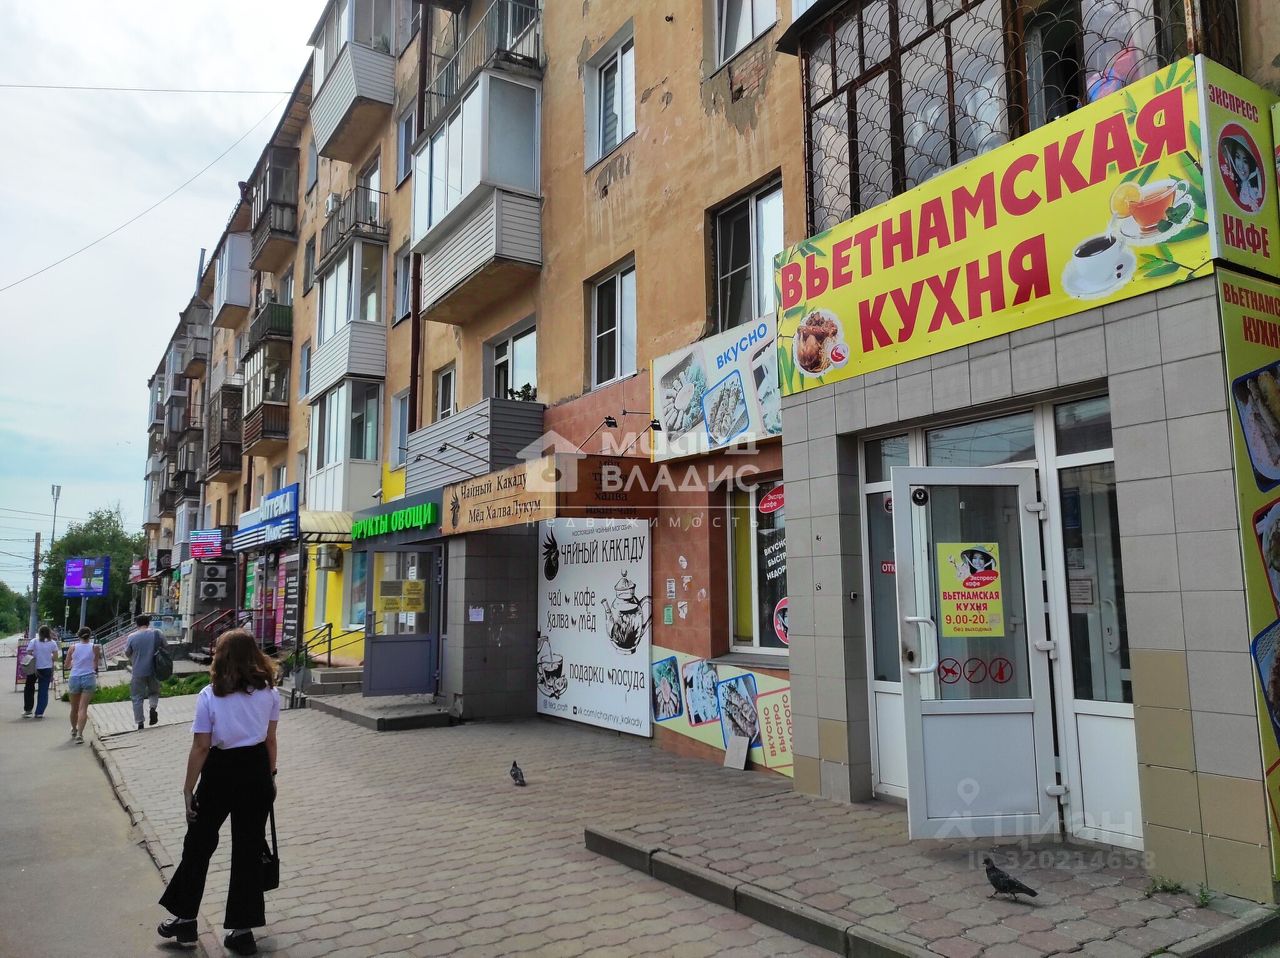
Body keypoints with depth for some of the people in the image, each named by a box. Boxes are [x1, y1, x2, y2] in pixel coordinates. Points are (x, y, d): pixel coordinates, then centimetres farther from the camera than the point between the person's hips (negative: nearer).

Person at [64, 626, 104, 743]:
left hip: (74, 678, 2)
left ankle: (74, 731, 36)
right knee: (83, 708, -5)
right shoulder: (95, 647, -2)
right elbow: (96, 665, 3)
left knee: (74, 708, 17)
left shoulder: (73, 648, 2)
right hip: (89, 678, -2)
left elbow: (66, 665, 10)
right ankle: (80, 734, -16)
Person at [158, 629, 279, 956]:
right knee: (248, 849, 10)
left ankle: (185, 919, 29)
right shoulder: (269, 692, -3)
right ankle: (242, 930, 18)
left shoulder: (209, 696, -11)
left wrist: (189, 788, -3)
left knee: (199, 845, 18)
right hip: (256, 772, 3)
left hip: (221, 772, -3)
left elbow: (201, 747, -11)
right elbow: (270, 740, 3)